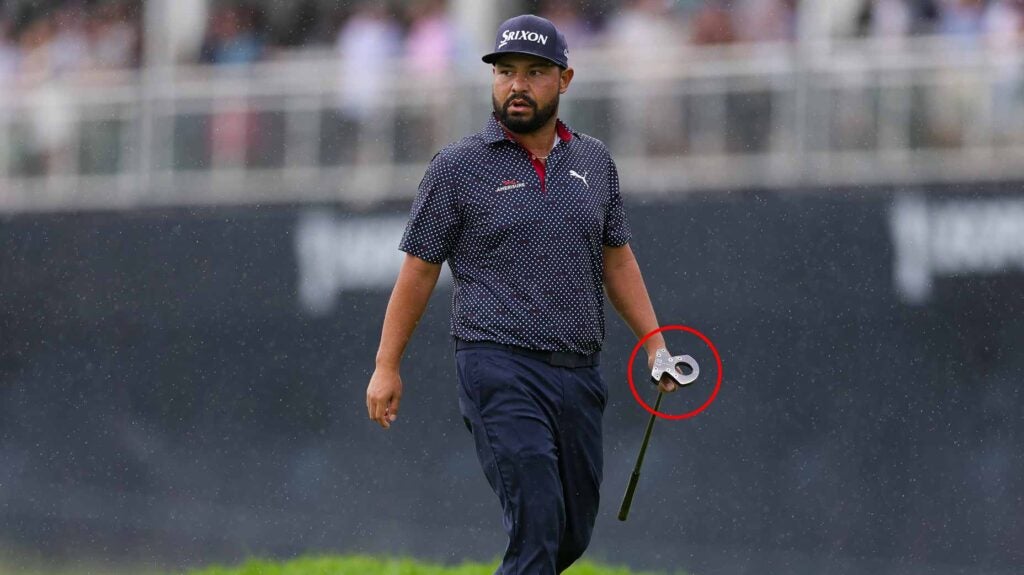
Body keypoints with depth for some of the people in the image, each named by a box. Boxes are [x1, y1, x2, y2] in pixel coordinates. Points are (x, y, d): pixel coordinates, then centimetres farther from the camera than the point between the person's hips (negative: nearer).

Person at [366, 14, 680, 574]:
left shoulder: (594, 161, 12)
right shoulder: (458, 166, -1)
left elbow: (617, 260, 21)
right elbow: (419, 270, 3)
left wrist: (656, 345, 13)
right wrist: (387, 367, 2)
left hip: (578, 375, 5)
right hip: (500, 370, -5)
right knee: (538, 523, -18)